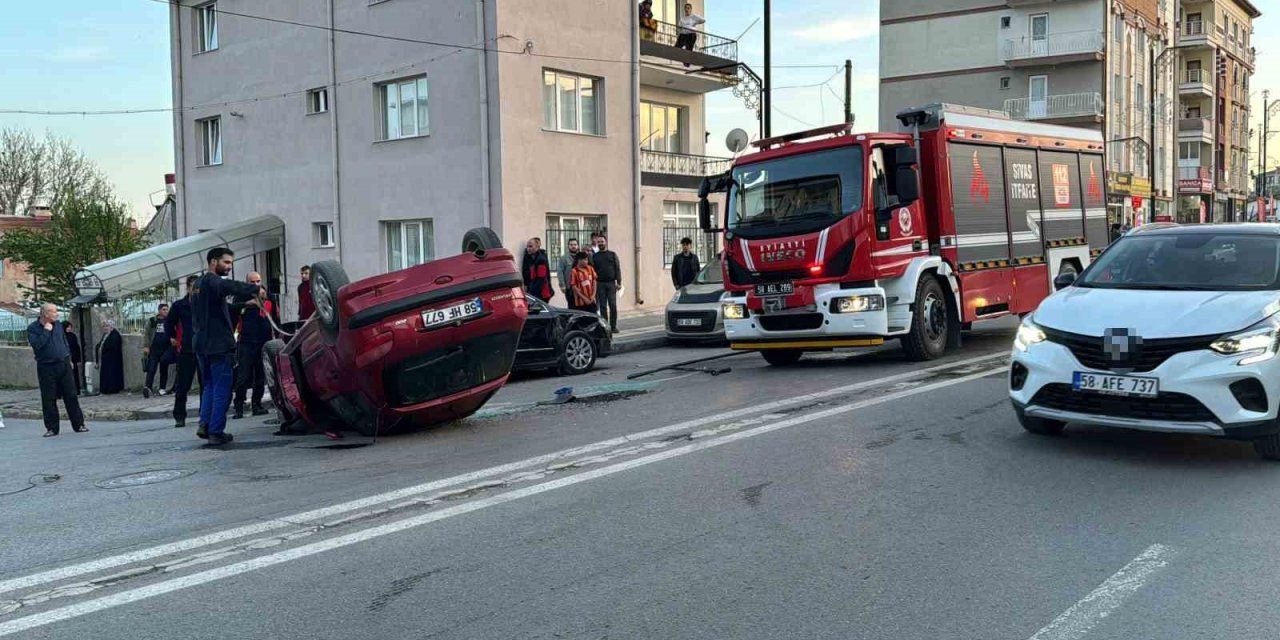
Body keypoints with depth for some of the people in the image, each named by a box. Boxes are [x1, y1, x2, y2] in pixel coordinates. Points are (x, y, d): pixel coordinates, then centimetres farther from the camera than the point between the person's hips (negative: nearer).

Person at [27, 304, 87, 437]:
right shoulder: (33, 329, -5)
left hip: (63, 365, 3)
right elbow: (36, 345, -20)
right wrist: (46, 331, -17)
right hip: (46, 367, -3)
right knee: (48, 399, 2)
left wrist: (69, 359, 16)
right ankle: (51, 428, 11)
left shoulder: (58, 325, 9)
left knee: (71, 395, 2)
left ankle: (78, 425, 7)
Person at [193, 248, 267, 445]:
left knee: (209, 385, 19)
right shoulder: (212, 281, -11)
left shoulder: (199, 283, 20)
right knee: (222, 389, -4)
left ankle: (204, 424, 7)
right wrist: (255, 289, -40)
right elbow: (228, 286, -34)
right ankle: (216, 432, -4)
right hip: (218, 345, -9)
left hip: (202, 344, 9)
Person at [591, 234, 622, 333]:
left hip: (611, 283, -1)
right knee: (603, 306, 2)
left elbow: (617, 269, 5)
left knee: (613, 305, -4)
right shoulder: (595, 256, 9)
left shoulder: (612, 255, 8)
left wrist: (619, 282, -3)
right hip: (600, 284, 1)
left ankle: (613, 326, 2)